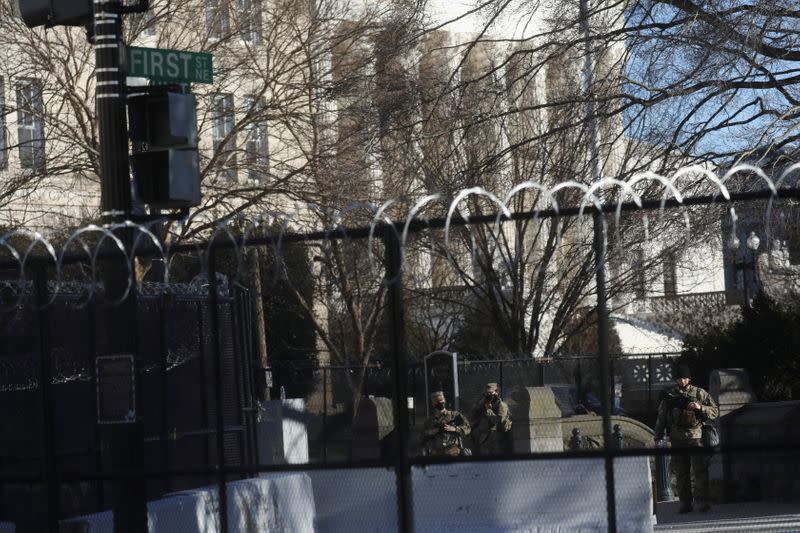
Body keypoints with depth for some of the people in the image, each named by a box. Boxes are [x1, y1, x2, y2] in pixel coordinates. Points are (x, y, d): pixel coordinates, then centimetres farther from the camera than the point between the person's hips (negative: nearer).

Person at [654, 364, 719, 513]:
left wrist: (700, 407, -12)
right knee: (681, 474, 4)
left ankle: (702, 501, -7)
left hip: (696, 438, -2)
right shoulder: (669, 396, 9)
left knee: (700, 471, -9)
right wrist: (657, 438, 9)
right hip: (677, 440, 2)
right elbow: (661, 418, 13)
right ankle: (685, 503, 9)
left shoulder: (700, 393, 5)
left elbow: (715, 411, 5)